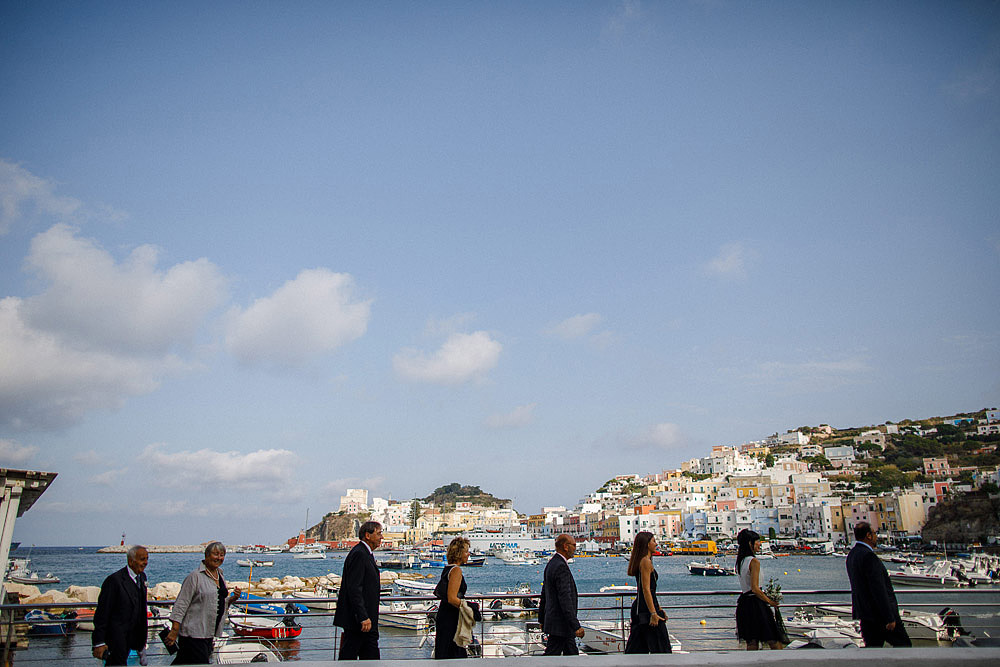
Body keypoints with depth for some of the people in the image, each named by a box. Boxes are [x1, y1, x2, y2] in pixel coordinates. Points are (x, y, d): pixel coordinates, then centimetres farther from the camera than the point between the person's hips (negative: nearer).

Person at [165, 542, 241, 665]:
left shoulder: (221, 577, 13)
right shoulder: (195, 576, -11)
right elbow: (181, 604, -14)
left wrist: (233, 598, 2)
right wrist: (174, 630, -18)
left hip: (209, 633, 7)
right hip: (194, 633, -7)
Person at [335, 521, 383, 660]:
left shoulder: (367, 554, 14)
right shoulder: (359, 554, -17)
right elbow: (354, 589, -24)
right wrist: (363, 617, -25)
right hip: (356, 620, -10)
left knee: (371, 655, 11)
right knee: (348, 655, 0)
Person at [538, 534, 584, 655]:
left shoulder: (551, 564, 12)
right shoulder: (561, 567, -20)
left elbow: (544, 595, 18)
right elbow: (565, 599, -25)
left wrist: (542, 619, 24)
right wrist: (576, 626, -24)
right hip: (560, 625, -10)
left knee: (572, 654, 15)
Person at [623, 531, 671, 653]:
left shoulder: (642, 561, 16)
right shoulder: (646, 561, -13)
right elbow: (646, 590, -19)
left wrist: (658, 609, 25)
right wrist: (653, 613, -22)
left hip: (639, 607, 10)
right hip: (647, 609, -10)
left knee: (636, 648, 11)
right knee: (660, 648, -1)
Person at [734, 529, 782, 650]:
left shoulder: (740, 560, 10)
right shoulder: (754, 561, -15)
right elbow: (755, 589, -18)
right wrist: (770, 601, -7)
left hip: (743, 602, 8)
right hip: (755, 603, -8)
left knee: (751, 643, 11)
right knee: (773, 641, 0)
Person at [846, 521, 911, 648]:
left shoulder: (851, 554, 9)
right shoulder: (868, 556, -21)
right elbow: (878, 589, -23)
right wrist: (889, 618, -20)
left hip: (864, 613, 9)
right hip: (879, 613, -9)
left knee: (872, 646, 12)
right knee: (903, 644, 8)